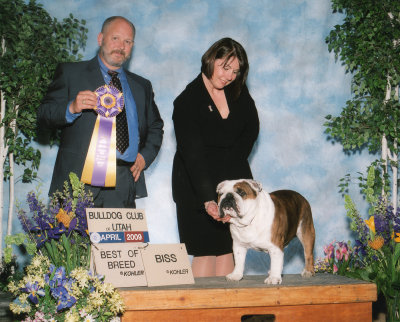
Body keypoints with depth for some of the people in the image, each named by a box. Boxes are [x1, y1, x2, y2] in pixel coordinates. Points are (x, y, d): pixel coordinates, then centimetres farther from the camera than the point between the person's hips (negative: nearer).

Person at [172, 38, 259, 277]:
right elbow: (192, 154, -24)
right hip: (197, 185, -4)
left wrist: (234, 163, 1)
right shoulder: (188, 101, -17)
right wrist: (208, 200, -34)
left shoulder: (239, 91, 1)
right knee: (206, 250, -7)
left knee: (228, 247, 0)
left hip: (234, 180, 5)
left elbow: (252, 129, 13)